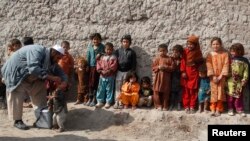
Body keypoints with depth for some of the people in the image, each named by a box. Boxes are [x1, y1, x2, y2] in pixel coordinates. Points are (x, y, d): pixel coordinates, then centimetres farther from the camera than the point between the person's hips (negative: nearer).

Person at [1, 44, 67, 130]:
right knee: (17, 98, -4)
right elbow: (34, 69, -45)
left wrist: (64, 82, -24)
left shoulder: (51, 60, -4)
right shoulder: (38, 51, -32)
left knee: (39, 95, 6)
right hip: (16, 74, -8)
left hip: (31, 78, 9)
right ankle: (17, 121, 7)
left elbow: (60, 72, -2)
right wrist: (51, 77, -43)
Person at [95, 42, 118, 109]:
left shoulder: (114, 57, -2)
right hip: (102, 76, 3)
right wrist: (101, 71, -13)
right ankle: (100, 101, 19)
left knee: (109, 89, 4)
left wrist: (108, 71, -20)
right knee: (101, 89, 8)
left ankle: (108, 102, 14)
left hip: (110, 77, -3)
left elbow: (114, 66, -12)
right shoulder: (102, 57, 9)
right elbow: (98, 64, 3)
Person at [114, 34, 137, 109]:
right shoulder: (117, 51, 5)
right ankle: (116, 102, 8)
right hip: (119, 71, 1)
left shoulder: (132, 52, 1)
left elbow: (134, 64, 1)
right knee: (118, 87, 4)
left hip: (127, 72, -1)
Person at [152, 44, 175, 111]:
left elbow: (172, 67, -6)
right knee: (157, 91, 3)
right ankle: (158, 105, 15)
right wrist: (158, 67, -15)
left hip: (166, 78, -1)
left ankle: (165, 106, 17)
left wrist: (165, 67, -18)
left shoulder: (169, 59, 0)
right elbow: (153, 68, 2)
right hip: (158, 78, 1)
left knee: (166, 92, 5)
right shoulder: (156, 59, 4)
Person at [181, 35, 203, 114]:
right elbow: (183, 61, -3)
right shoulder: (185, 51, -2)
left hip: (194, 72, 0)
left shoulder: (198, 52, 0)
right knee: (186, 90, 4)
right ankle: (186, 106, 13)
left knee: (193, 90, 5)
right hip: (186, 72, 0)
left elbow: (200, 61, 11)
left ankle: (192, 106, 15)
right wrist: (183, 71, -9)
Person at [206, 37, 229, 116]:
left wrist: (221, 76, -14)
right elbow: (209, 66, -6)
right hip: (213, 77, 0)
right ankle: (213, 109, 6)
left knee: (220, 92, 2)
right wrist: (213, 77, -15)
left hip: (221, 77, 0)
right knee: (213, 92, 2)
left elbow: (226, 65, -7)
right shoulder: (210, 55, 0)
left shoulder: (225, 54, -2)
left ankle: (218, 109, 10)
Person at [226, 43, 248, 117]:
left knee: (239, 96, 7)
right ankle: (230, 109, 15)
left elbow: (246, 71, -1)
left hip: (239, 82, 0)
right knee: (230, 95, 4)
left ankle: (240, 109, 16)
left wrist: (244, 81, -8)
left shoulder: (244, 60, -1)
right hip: (230, 81, 1)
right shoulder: (230, 59, 2)